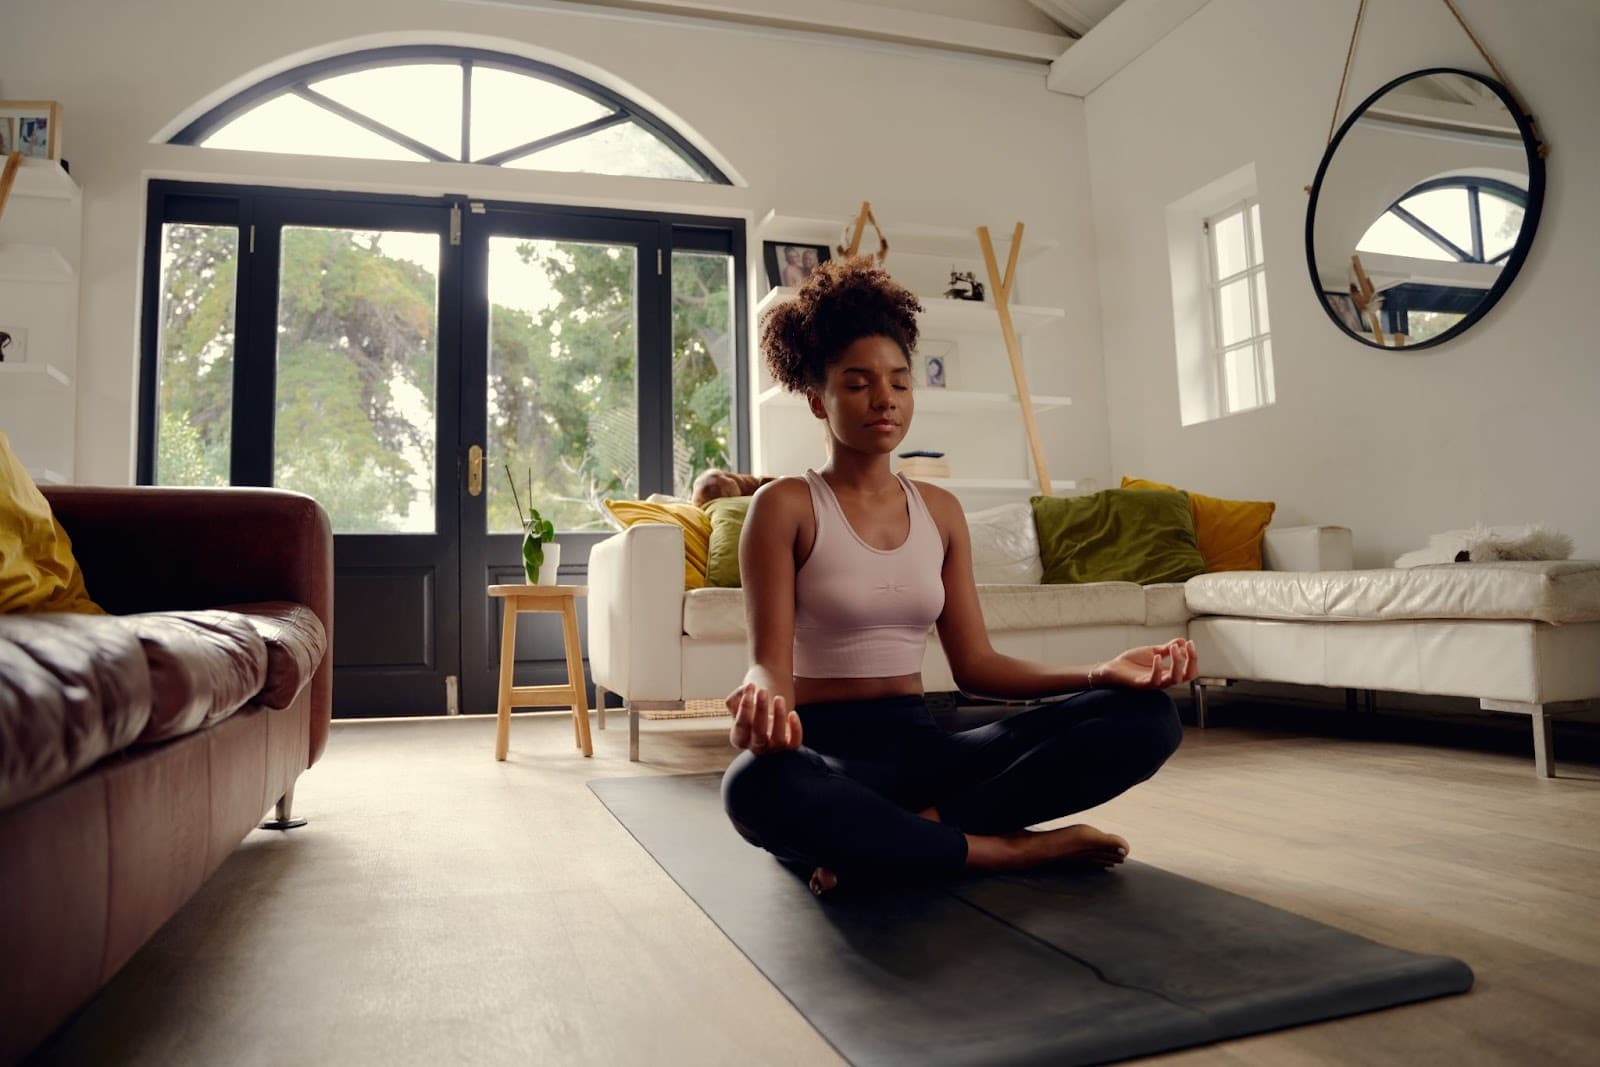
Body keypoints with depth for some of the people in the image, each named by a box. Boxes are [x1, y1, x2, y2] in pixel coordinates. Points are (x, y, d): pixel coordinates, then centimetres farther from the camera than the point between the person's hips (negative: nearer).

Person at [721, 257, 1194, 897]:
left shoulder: (939, 510, 11)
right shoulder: (785, 506, -2)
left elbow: (975, 664, 7)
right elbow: (770, 659, -11)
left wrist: (1101, 672, -8)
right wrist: (763, 697, -36)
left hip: (919, 741, 5)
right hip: (825, 747, -4)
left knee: (1147, 716, -14)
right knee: (756, 788, -42)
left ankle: (909, 829, -20)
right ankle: (1007, 848, -21)